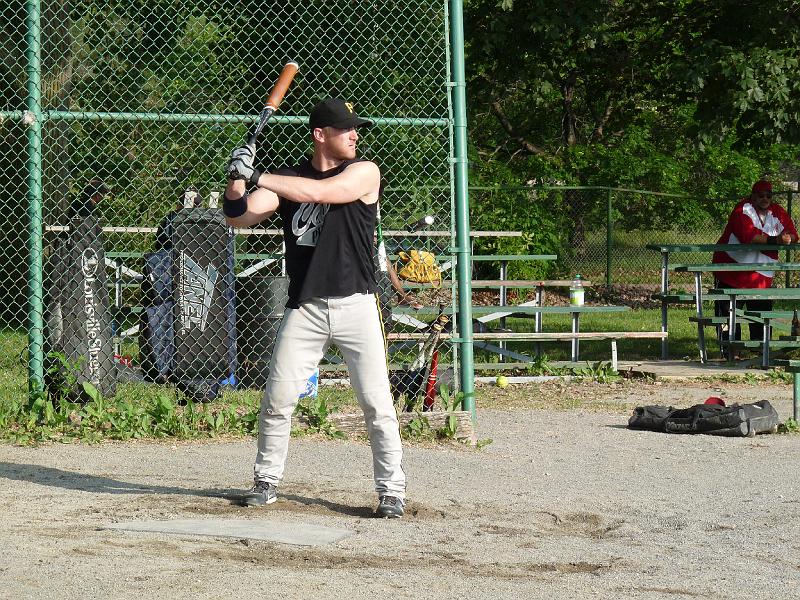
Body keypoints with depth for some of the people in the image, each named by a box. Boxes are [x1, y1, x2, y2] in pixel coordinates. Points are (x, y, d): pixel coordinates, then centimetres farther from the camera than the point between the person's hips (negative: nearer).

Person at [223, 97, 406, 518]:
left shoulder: (364, 172, -2)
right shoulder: (286, 180, 8)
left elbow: (318, 191, -18)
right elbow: (238, 216, -1)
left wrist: (257, 176, -19)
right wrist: (237, 178, -19)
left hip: (356, 305, -2)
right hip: (304, 308, 2)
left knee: (377, 403, -3)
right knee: (277, 399, 2)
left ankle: (392, 490, 6)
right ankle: (266, 481, 18)